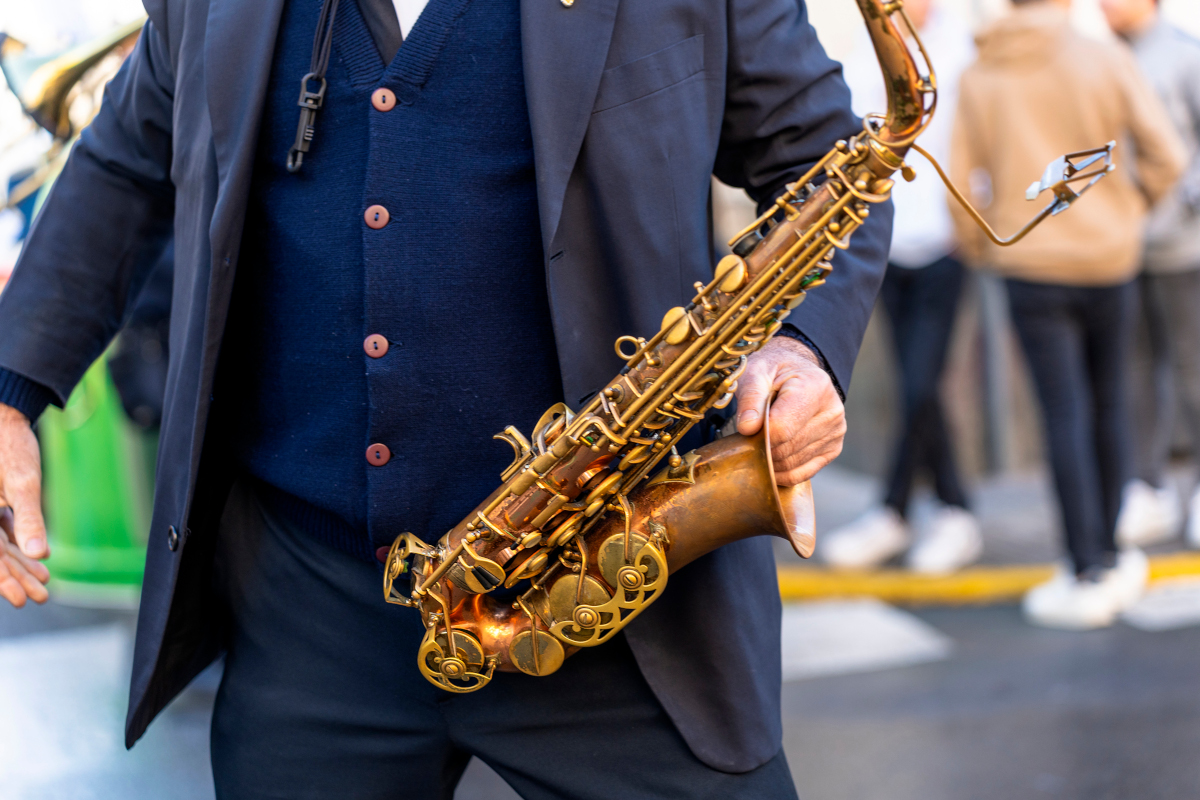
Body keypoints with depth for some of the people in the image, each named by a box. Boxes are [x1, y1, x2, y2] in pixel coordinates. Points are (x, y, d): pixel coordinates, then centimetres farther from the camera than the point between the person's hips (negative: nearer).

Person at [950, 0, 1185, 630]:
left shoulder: (977, 79, 0)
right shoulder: (1106, 61, -2)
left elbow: (960, 183, -1)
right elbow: (1165, 154, -4)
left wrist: (978, 250, 16)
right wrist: (1130, 208, 14)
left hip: (1031, 265, 0)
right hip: (1108, 259, 1)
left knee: (1064, 415, 0)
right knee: (1108, 406, 13)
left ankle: (1089, 575, 1)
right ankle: (1105, 554, 23)